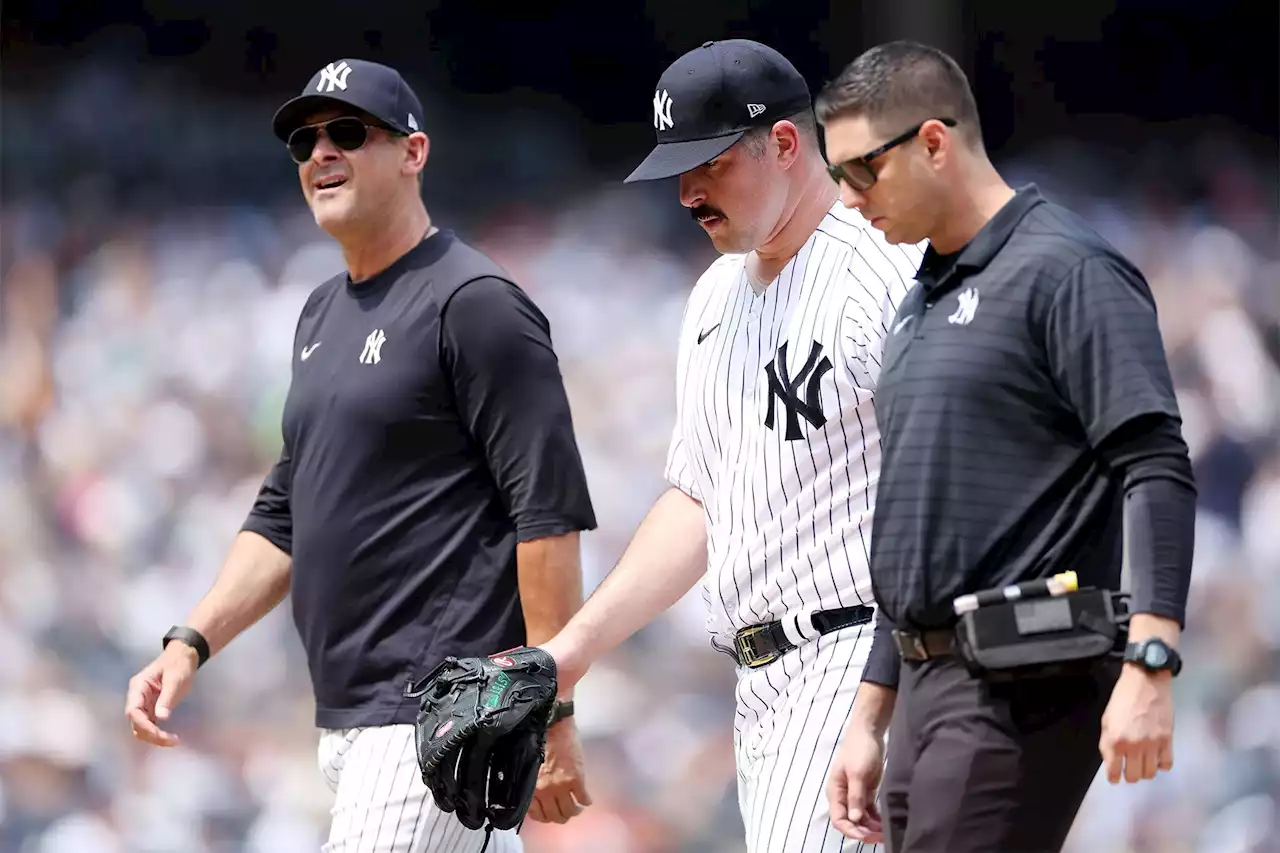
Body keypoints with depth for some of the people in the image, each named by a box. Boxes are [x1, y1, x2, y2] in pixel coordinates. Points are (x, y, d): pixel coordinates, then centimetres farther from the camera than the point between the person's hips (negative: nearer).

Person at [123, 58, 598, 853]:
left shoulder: (474, 303, -9)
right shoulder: (323, 316, 19)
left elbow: (549, 511, -15)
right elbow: (285, 517, 24)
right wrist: (191, 642, 10)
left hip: (440, 717, -9)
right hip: (348, 720, 9)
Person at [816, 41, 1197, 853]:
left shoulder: (1064, 270, -8)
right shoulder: (921, 305, 20)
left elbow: (1157, 471, -16)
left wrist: (1149, 666, -26)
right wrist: (870, 716, 23)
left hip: (1024, 687, -9)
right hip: (929, 689, 9)